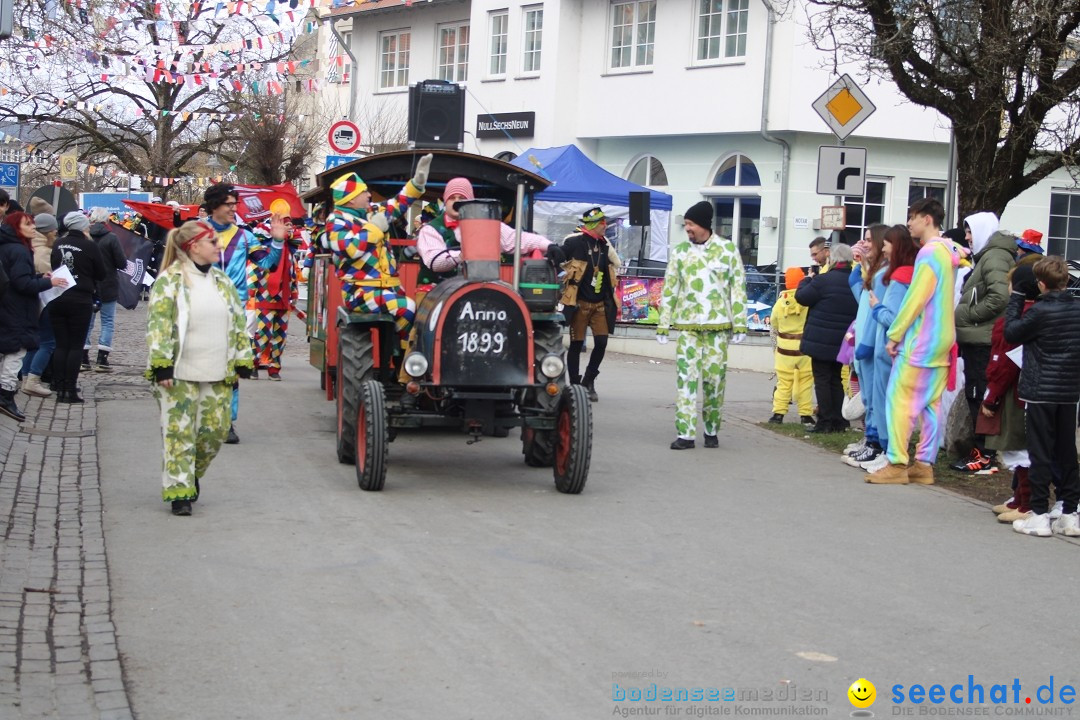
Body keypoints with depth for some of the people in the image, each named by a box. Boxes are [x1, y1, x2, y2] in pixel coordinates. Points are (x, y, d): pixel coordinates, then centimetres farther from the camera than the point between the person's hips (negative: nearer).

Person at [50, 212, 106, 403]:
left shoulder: (58, 244, 3)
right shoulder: (90, 246, -9)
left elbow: (53, 267, 13)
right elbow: (101, 274, 0)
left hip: (57, 300, 4)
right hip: (81, 300, -4)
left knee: (60, 345, 9)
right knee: (76, 346, 1)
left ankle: (60, 389, 8)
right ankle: (71, 390, -2)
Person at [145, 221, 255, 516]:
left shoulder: (223, 281, 13)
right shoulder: (170, 280, -7)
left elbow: (237, 323, 17)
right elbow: (158, 324, -12)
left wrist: (243, 360, 11)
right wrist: (161, 366, -18)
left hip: (218, 374, 6)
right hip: (179, 374, -6)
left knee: (217, 428, 6)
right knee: (179, 432, -3)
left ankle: (193, 474, 29)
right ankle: (179, 491, 2)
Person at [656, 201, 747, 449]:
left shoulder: (728, 249, 2)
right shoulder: (680, 251, 7)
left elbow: (738, 288, 3)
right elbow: (669, 289, 8)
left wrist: (739, 324, -1)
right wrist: (663, 325, 4)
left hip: (718, 325, -1)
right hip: (686, 325, 1)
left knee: (715, 377, 3)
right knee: (686, 377, -5)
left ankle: (712, 430, 16)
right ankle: (685, 433, -6)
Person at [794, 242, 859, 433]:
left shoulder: (824, 280, -18)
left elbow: (802, 297, -10)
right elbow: (859, 310, 14)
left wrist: (807, 280, 9)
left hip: (821, 341, -6)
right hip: (842, 342, 6)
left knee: (822, 380, 1)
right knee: (836, 380, 15)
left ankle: (825, 422, -1)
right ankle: (838, 422, 16)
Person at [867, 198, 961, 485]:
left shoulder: (929, 253, -14)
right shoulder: (949, 252, 14)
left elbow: (916, 299, -17)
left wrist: (895, 334, -11)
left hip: (920, 340, -9)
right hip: (942, 341, 9)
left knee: (900, 399, -6)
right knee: (931, 403, 8)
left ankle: (897, 464, -7)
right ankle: (925, 464, 10)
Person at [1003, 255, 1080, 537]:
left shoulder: (1040, 311, -17)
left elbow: (1012, 333, -5)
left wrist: (1015, 298, 1)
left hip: (1040, 392, -6)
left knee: (1040, 453, -1)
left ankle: (1039, 515, 0)